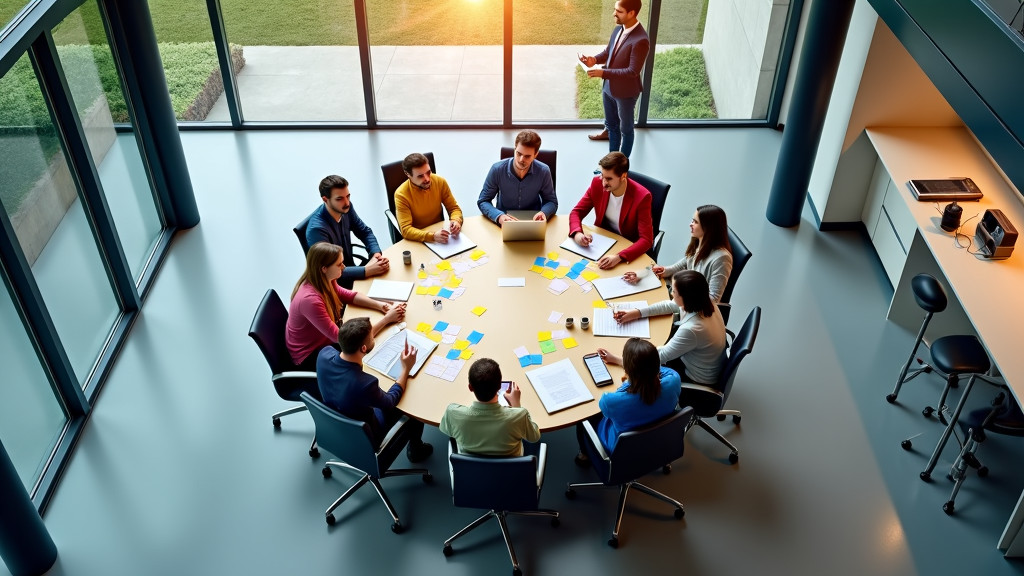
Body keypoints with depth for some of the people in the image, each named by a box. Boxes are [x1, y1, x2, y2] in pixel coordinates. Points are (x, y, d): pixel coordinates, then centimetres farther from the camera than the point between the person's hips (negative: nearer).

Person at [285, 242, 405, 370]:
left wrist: (380, 305, -11)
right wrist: (386, 319, -32)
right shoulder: (310, 300, -37)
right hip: (310, 356, -7)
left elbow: (346, 295, 6)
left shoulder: (323, 280, -14)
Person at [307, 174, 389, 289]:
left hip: (351, 270, 7)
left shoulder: (346, 208, -7)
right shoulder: (317, 229, -28)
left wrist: (376, 253, -13)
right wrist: (367, 271, -34)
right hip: (336, 284, -7)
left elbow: (365, 232, 6)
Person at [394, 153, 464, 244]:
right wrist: (433, 236, -39)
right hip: (418, 239, -3)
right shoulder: (401, 194, -19)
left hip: (439, 231, 3)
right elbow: (406, 230, -24)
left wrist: (456, 221, -22)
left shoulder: (440, 182, -8)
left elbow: (454, 208, 2)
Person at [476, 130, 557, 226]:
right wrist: (499, 216, -25)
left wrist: (543, 213, -22)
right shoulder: (497, 170, -13)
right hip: (504, 222, 0)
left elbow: (552, 202, 3)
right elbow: (482, 201, -5)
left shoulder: (543, 172, -11)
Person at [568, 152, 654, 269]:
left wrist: (619, 257, -41)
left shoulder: (641, 197, -24)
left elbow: (646, 240, -25)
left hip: (629, 248, -5)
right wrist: (577, 234, -26)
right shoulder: (597, 183, -11)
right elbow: (576, 212, -2)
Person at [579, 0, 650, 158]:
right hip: (608, 87, 8)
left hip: (626, 92, -8)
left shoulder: (641, 40, -29)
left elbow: (633, 71, -28)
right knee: (611, 124, 24)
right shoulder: (618, 29, -3)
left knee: (625, 129, 13)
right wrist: (594, 59, -11)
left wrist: (603, 73, -31)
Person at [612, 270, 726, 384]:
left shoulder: (691, 329, -39)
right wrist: (636, 313, -2)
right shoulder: (704, 302, -17)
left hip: (698, 378, -7)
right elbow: (669, 305, 1)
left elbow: (662, 356, -26)